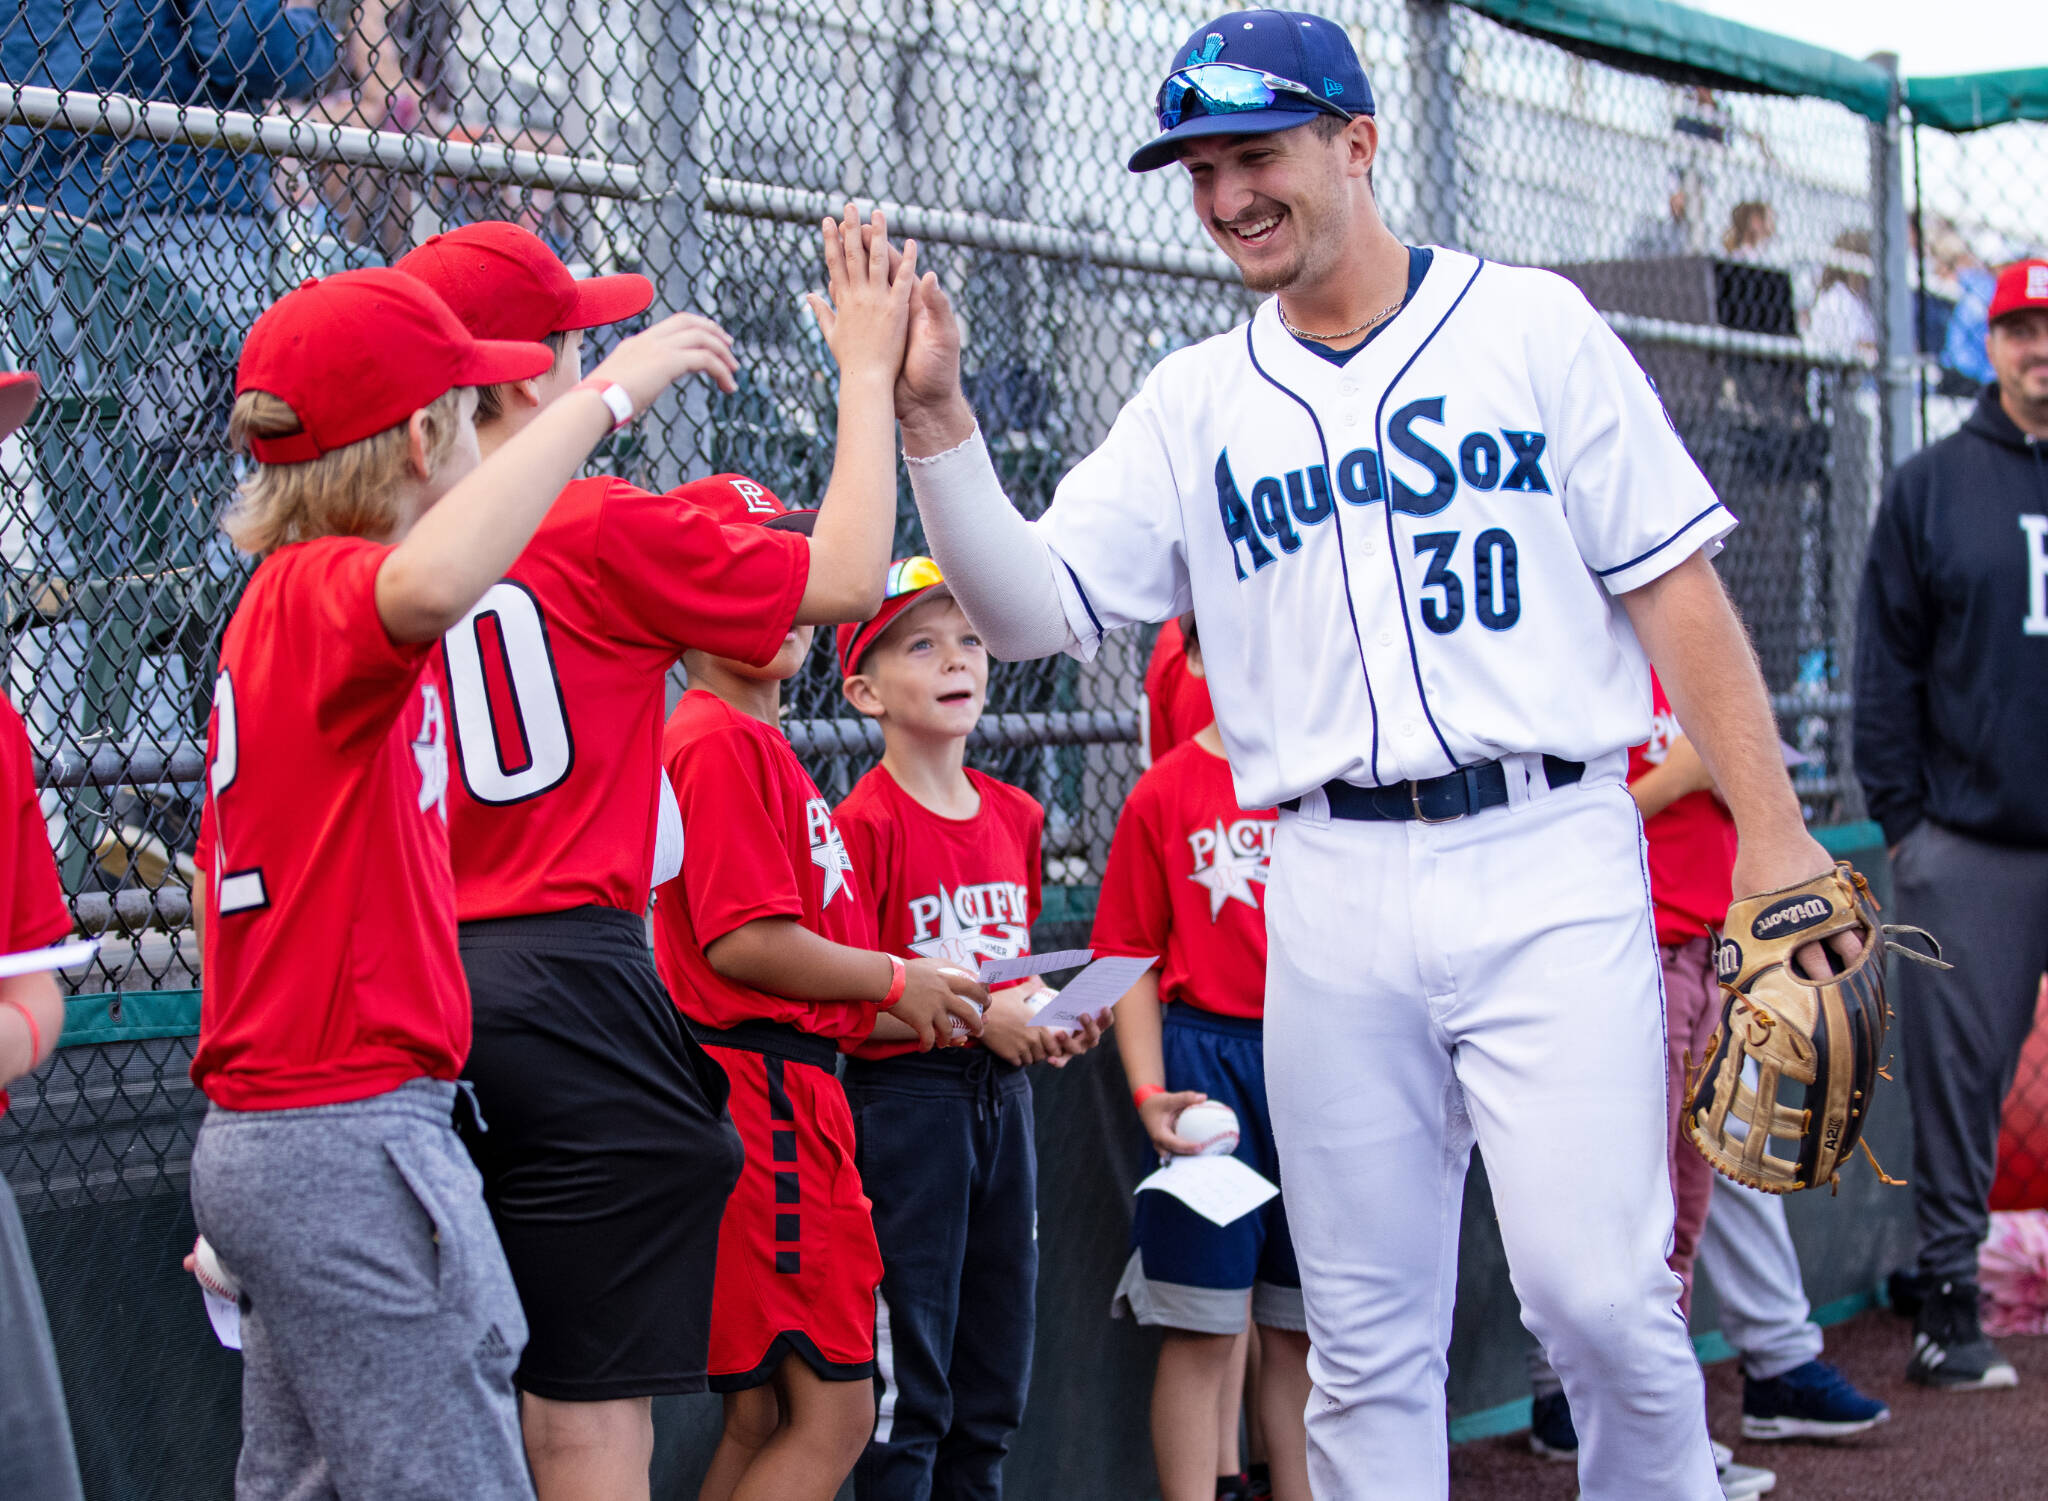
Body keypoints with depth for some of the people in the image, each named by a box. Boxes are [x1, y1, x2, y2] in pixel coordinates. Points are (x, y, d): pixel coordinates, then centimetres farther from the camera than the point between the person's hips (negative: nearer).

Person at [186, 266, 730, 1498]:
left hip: (270, 1131, 10)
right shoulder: (323, 593, -15)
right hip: (356, 1134, -10)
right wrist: (606, 393, -30)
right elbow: (429, 585, -39)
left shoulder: (282, 598, 15)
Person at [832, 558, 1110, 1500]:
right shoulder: (864, 823, -11)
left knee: (996, 1372, 12)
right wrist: (978, 1016, -19)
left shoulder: (1017, 816, 10)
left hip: (1002, 1095, 7)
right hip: (906, 1097, -7)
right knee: (907, 1379, -3)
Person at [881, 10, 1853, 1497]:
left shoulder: (1531, 326, 6)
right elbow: (1030, 609, 4)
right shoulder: (1194, 406, 12)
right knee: (1367, 1337, 5)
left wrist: (1770, 830, -4)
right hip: (1334, 891, 3)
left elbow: (1674, 582, 3)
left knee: (1595, 1286, -12)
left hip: (1551, 867, -3)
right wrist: (937, 414, -9)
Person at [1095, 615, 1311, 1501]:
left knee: (1304, 1324, 10)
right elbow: (1131, 958, -1)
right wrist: (1148, 1092, -10)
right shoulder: (1165, 793, -1)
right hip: (1208, 1056, -3)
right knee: (1201, 1323, -1)